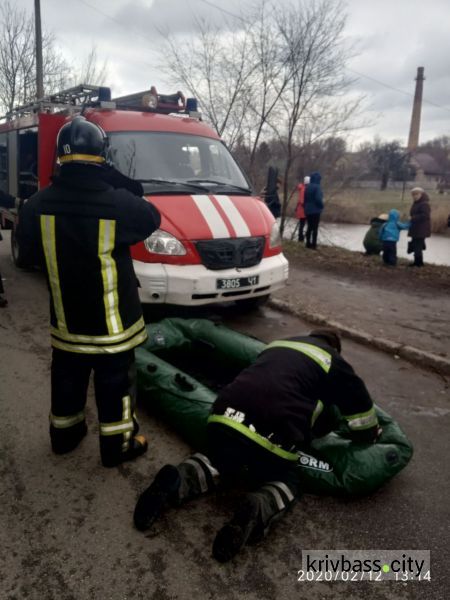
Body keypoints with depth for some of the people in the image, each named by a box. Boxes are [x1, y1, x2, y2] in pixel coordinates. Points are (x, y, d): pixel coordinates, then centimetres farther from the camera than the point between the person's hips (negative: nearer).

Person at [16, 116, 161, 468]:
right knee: (115, 385, 12)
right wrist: (125, 186, 2)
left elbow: (28, 254, 5)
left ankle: (64, 434, 41)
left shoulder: (38, 205, -7)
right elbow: (152, 219, 0)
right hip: (112, 322, -4)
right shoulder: (118, 203, -21)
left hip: (65, 320, 5)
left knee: (68, 380, 22)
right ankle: (117, 445, 26)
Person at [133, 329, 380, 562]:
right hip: (271, 439, -4)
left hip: (223, 419, 4)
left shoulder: (277, 344, 30)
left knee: (222, 461, 33)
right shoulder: (333, 362, 18)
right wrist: (368, 434, 48)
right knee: (288, 482, 24)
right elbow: (362, 405, 26)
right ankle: (258, 510, -9)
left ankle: (175, 482, 4)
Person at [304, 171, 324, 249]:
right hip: (316, 210, -7)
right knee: (315, 228, 0)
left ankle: (308, 243, 17)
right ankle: (313, 244, 1)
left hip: (308, 210, 7)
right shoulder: (317, 187, -16)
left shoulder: (308, 187, 7)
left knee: (309, 227, 14)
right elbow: (318, 199, -22)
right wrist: (321, 206, -5)